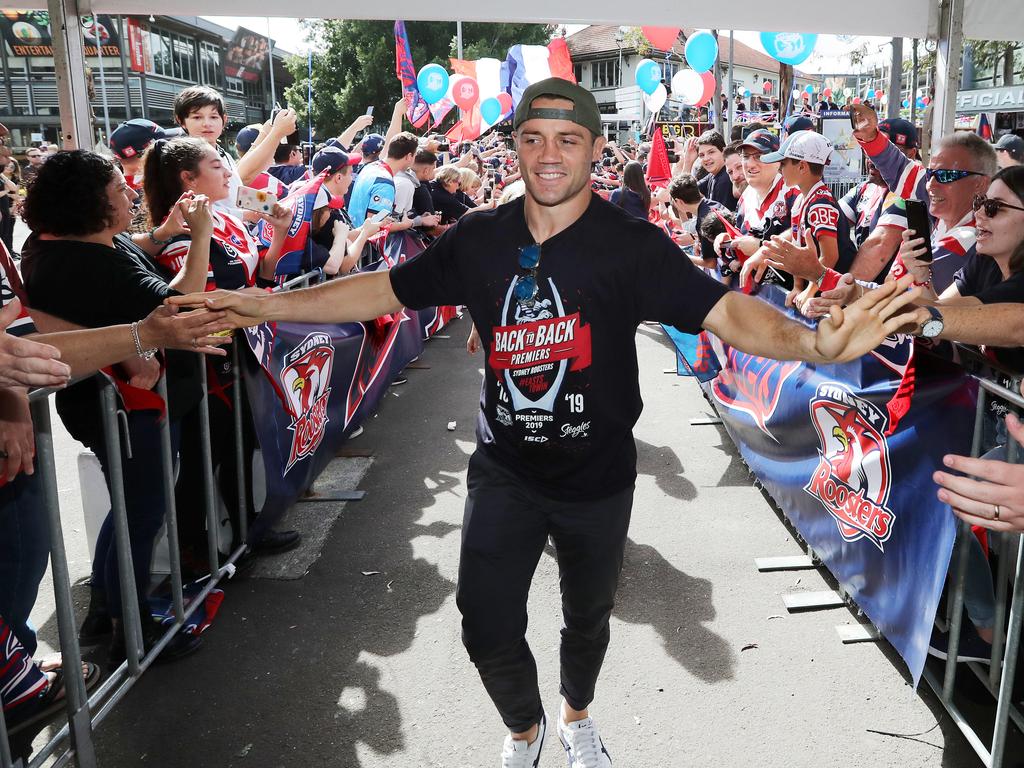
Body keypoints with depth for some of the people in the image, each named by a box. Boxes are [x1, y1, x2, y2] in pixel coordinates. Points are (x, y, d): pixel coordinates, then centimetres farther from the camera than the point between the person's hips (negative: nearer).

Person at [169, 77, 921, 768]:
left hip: (598, 479, -1)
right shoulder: (479, 240, -7)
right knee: (488, 631, 7)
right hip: (505, 474, 1)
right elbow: (382, 289, 0)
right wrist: (263, 306, -5)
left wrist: (810, 342, -45)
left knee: (588, 618, 21)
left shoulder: (633, 246, -16)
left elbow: (724, 309, -25)